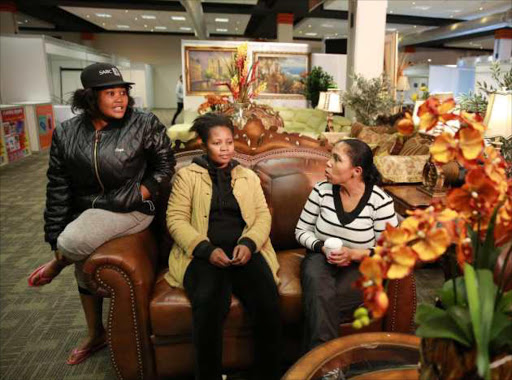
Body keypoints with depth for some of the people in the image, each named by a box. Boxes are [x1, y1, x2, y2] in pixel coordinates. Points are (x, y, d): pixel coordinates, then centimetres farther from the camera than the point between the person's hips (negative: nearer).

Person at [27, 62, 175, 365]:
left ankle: (57, 266, 12)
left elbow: (165, 164, 0)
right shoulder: (66, 134, -4)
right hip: (86, 211, 5)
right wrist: (54, 237, 0)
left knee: (72, 243, -29)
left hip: (130, 209, -5)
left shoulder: (144, 125, -13)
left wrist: (140, 193, -13)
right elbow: (58, 189, -1)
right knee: (85, 274, 18)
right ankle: (96, 335, 43)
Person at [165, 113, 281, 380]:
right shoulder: (187, 175, 11)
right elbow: (176, 220, 1)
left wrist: (249, 243, -10)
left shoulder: (248, 176, 20)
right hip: (204, 253, -2)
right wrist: (207, 249, -14)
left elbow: (263, 216, 11)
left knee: (267, 301, -25)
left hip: (244, 251, 3)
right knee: (210, 303, -33)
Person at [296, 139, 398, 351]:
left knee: (321, 303, -32)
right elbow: (301, 231, 5)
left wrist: (354, 254, -20)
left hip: (360, 265, -1)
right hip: (321, 257, 2)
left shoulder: (380, 201, -10)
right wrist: (322, 248, -14)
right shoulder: (322, 190, -3)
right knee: (321, 295, -34)